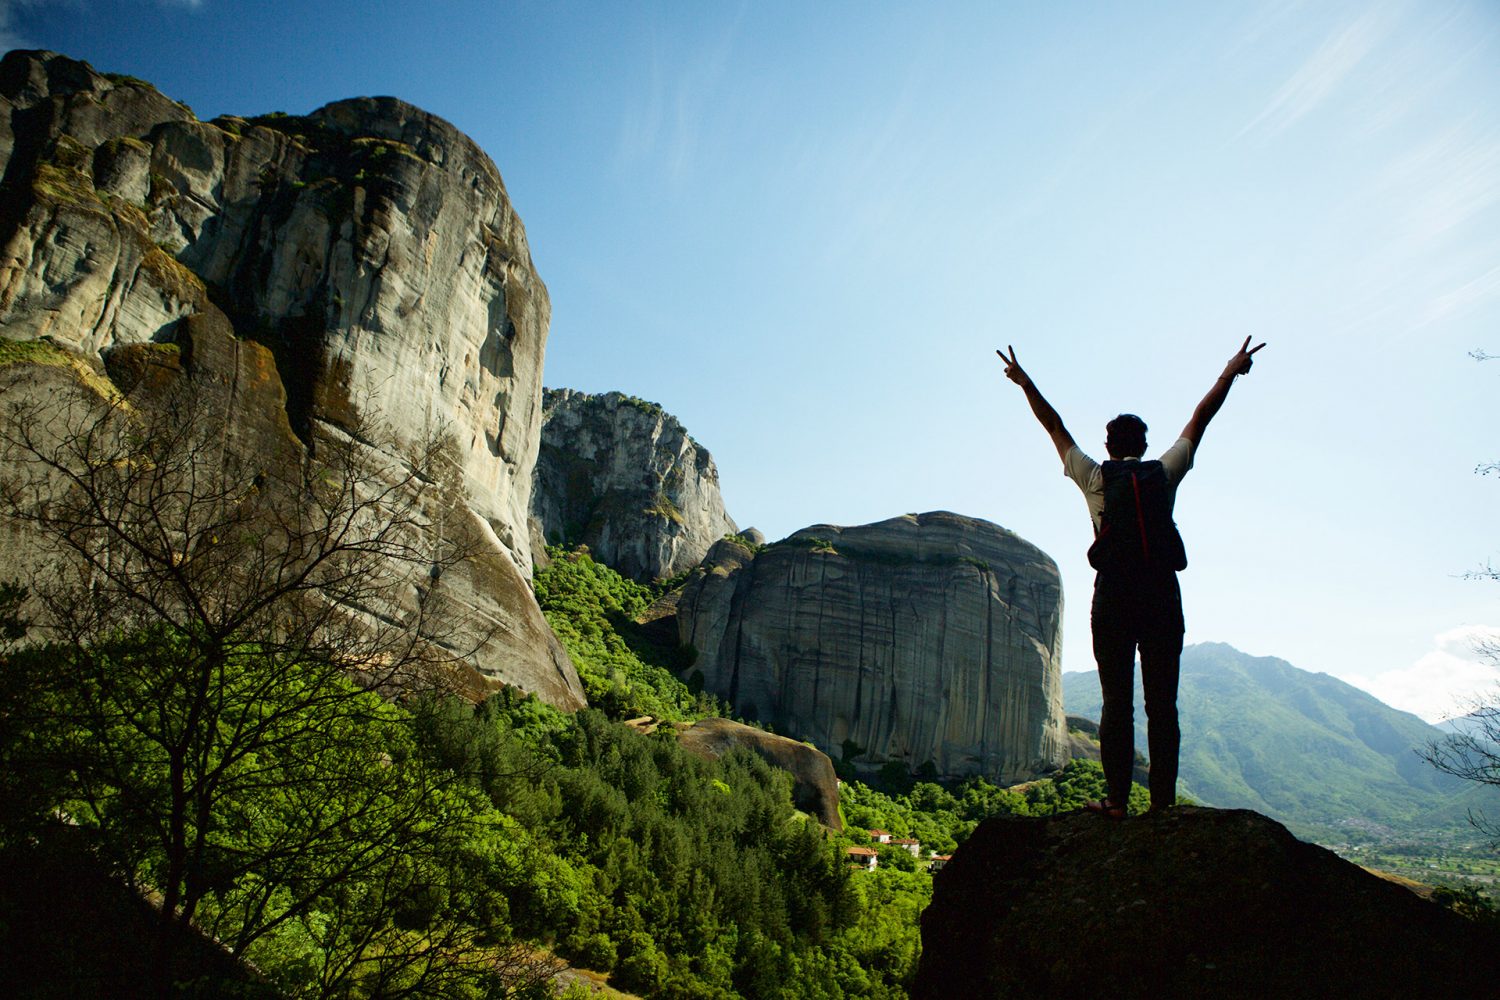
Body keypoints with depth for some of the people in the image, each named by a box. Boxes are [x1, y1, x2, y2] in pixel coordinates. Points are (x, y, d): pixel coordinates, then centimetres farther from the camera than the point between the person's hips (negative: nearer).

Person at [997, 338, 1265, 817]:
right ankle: (1163, 799, 3)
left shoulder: (1095, 478, 7)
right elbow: (1200, 419, 19)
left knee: (1116, 702, 1)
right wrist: (1230, 373, 30)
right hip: (1162, 595, 1)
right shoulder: (1165, 473, 9)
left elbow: (1055, 427, 16)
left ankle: (1116, 799, 0)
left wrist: (1024, 382, 26)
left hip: (1114, 594, -1)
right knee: (1162, 702, 3)